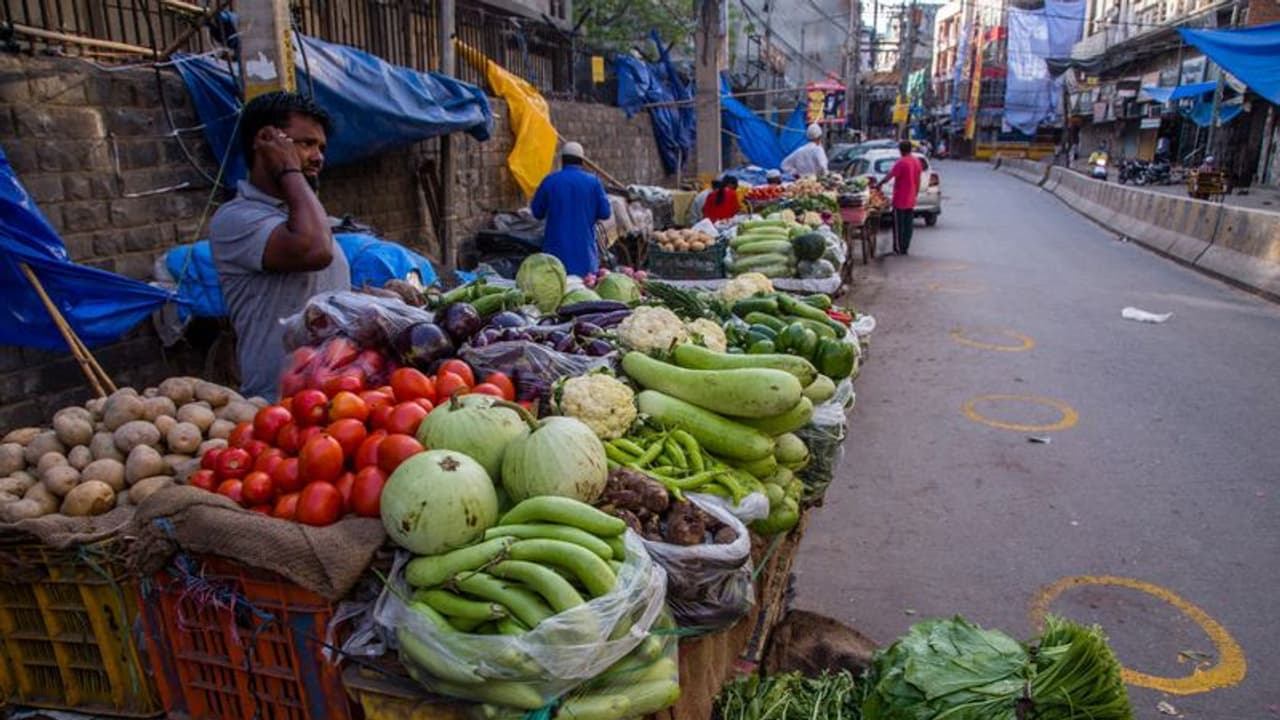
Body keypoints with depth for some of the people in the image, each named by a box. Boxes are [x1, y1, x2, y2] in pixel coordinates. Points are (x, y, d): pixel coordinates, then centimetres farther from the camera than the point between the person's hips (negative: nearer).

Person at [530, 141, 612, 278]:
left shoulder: (549, 181, -2)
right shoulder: (593, 181, -2)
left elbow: (537, 212, 6)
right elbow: (605, 213, -2)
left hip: (557, 248, 0)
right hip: (585, 250, 1)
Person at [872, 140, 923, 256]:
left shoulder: (901, 162, -15)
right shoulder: (917, 162, 7)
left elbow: (889, 176, -18)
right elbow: (918, 181, 13)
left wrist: (877, 184, -6)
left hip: (900, 200, -7)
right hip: (911, 200, 7)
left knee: (898, 225, 0)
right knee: (908, 225, 10)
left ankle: (898, 249, 3)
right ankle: (905, 248, 14)